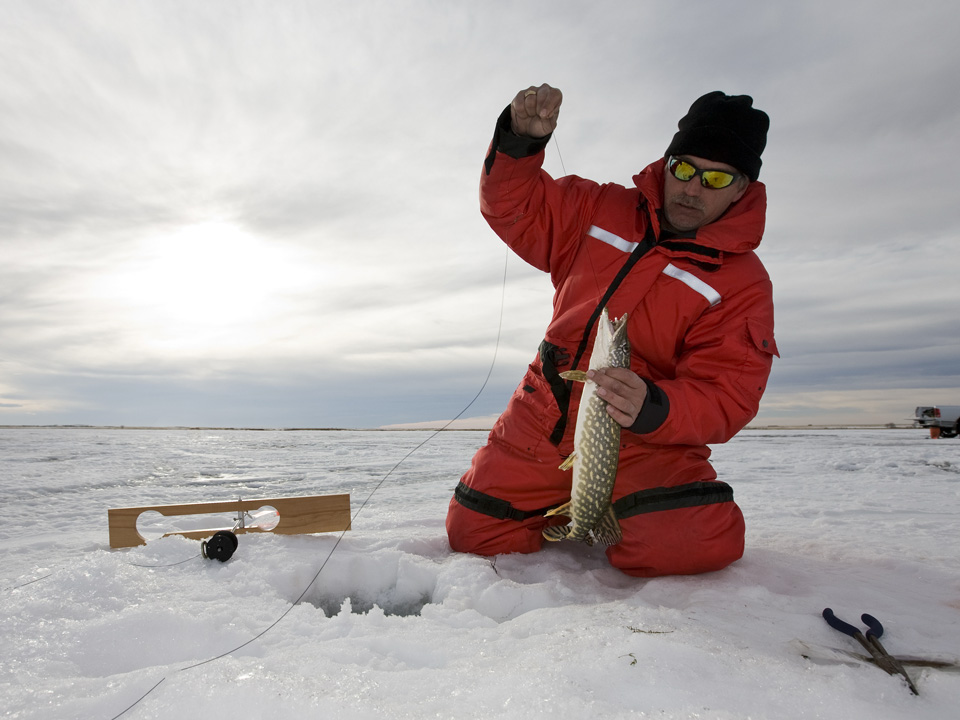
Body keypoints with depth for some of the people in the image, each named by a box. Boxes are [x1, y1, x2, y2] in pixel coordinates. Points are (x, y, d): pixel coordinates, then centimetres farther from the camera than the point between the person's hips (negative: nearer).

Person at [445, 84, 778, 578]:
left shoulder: (744, 283, -6)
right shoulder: (603, 211, 5)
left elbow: (723, 398, -13)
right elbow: (513, 206, 9)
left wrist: (651, 409, -34)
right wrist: (520, 138, -11)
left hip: (642, 441, -3)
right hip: (541, 424, 3)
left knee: (695, 543, -28)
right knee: (473, 533, 2)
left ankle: (626, 512, 9)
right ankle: (568, 511, 30)